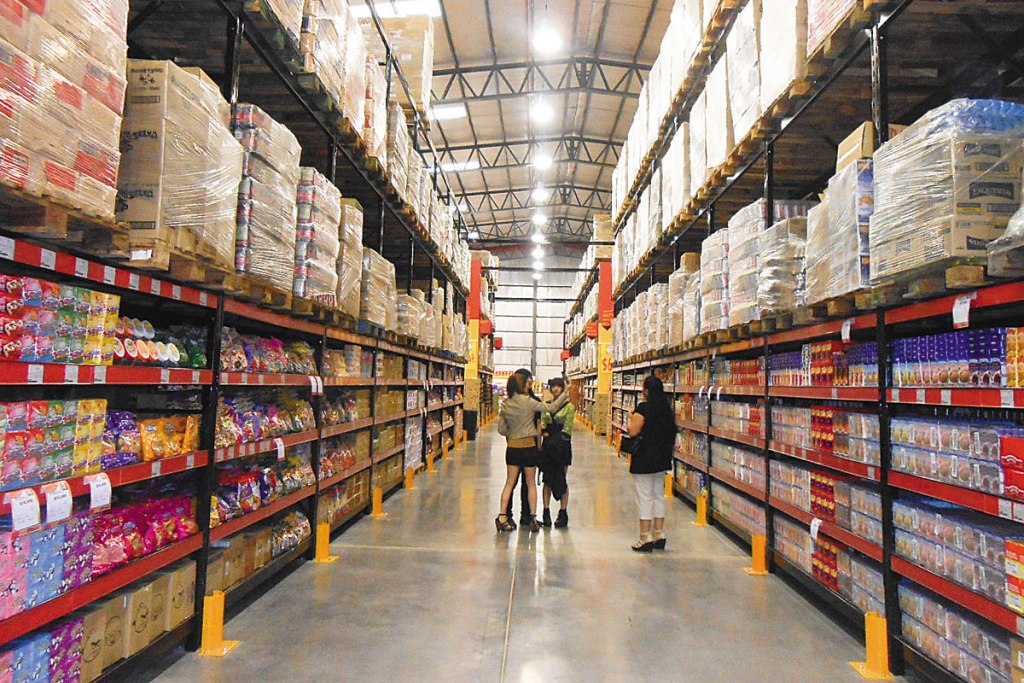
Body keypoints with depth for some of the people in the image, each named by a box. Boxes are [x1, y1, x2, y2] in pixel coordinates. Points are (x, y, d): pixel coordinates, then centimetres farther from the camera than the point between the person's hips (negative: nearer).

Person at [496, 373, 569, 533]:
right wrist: (565, 396, 4)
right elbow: (551, 408, -8)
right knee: (531, 484, 11)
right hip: (529, 446, -3)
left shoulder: (505, 405, -1)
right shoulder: (528, 401, -13)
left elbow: (501, 429, 3)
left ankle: (502, 518, 6)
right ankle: (533, 519, 13)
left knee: (509, 483, 11)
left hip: (512, 448, 3)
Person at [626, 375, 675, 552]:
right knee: (659, 494, 15)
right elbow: (670, 432, 13)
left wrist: (631, 420, -2)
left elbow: (633, 431, -20)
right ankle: (659, 534, 21)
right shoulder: (666, 409, 7)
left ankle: (645, 538, 3)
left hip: (644, 458, -7)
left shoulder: (643, 408, -17)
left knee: (645, 497, -1)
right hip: (662, 458, 8)